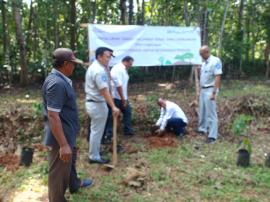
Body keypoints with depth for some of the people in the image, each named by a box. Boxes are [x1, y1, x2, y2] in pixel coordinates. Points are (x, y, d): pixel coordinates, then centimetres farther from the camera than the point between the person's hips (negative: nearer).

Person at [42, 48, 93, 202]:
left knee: (71, 161, 31)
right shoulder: (56, 83, -28)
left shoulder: (61, 79, 6)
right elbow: (53, 116, -31)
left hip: (68, 133, 11)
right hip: (61, 136, -11)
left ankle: (74, 185, 53)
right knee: (59, 172, 5)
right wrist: (63, 144, -30)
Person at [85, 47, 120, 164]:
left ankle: (95, 152, 35)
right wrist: (113, 107, -30)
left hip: (93, 102, 11)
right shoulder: (99, 70, -22)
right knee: (97, 131, 0)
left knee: (96, 130, 21)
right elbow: (104, 91, -28)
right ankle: (94, 157, 10)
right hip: (97, 104, -11)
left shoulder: (94, 66, 12)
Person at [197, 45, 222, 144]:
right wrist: (200, 90, 17)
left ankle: (212, 135, 0)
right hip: (203, 90, 8)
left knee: (211, 113, -5)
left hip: (210, 90, -8)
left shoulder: (215, 61, -14)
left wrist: (214, 92, -23)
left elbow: (218, 77, -19)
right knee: (202, 111, 18)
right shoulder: (204, 63, 13)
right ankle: (202, 128, 33)